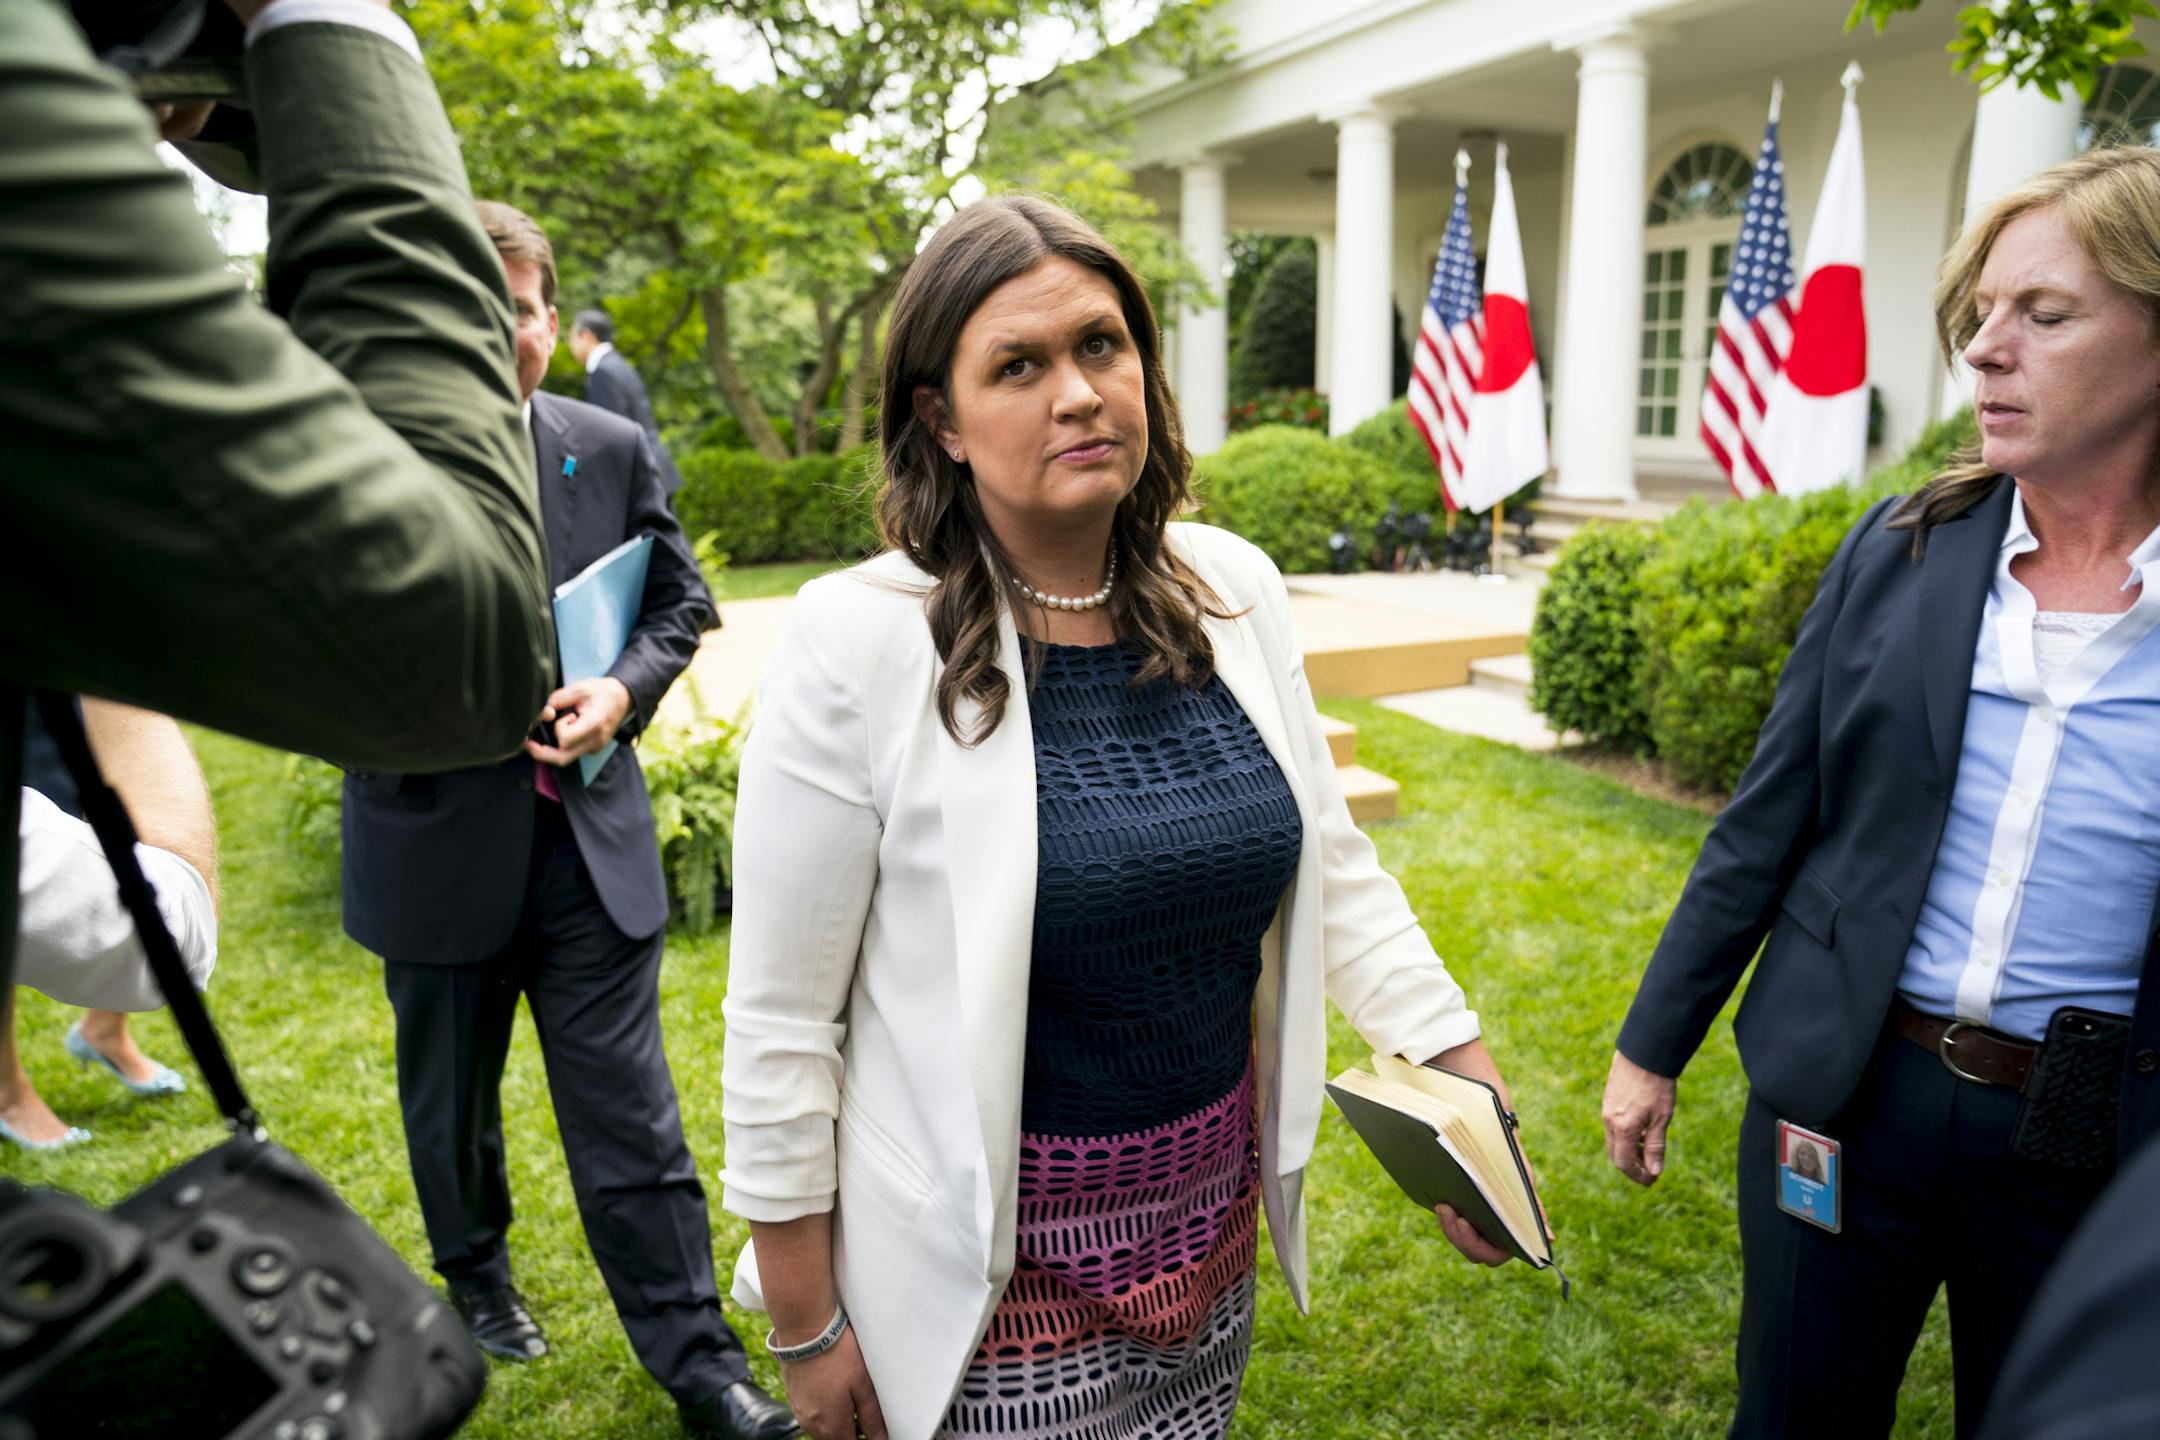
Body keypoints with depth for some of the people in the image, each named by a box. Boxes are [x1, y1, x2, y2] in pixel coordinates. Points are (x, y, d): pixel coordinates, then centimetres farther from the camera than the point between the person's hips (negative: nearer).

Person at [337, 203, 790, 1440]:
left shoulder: (616, 451, 0)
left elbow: (682, 600, 7)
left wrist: (624, 689, -12)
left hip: (591, 840, 1)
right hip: (437, 844, 0)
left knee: (631, 1115, 5)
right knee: (451, 1096, 21)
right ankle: (476, 1272, 49)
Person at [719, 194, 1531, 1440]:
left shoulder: (1235, 591, -5)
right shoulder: (862, 642, -19)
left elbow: (1332, 863, 4)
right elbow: (782, 1022, -13)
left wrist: (1469, 1079, -4)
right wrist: (807, 1330, -6)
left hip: (1211, 1223, 5)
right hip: (990, 1263, -4)